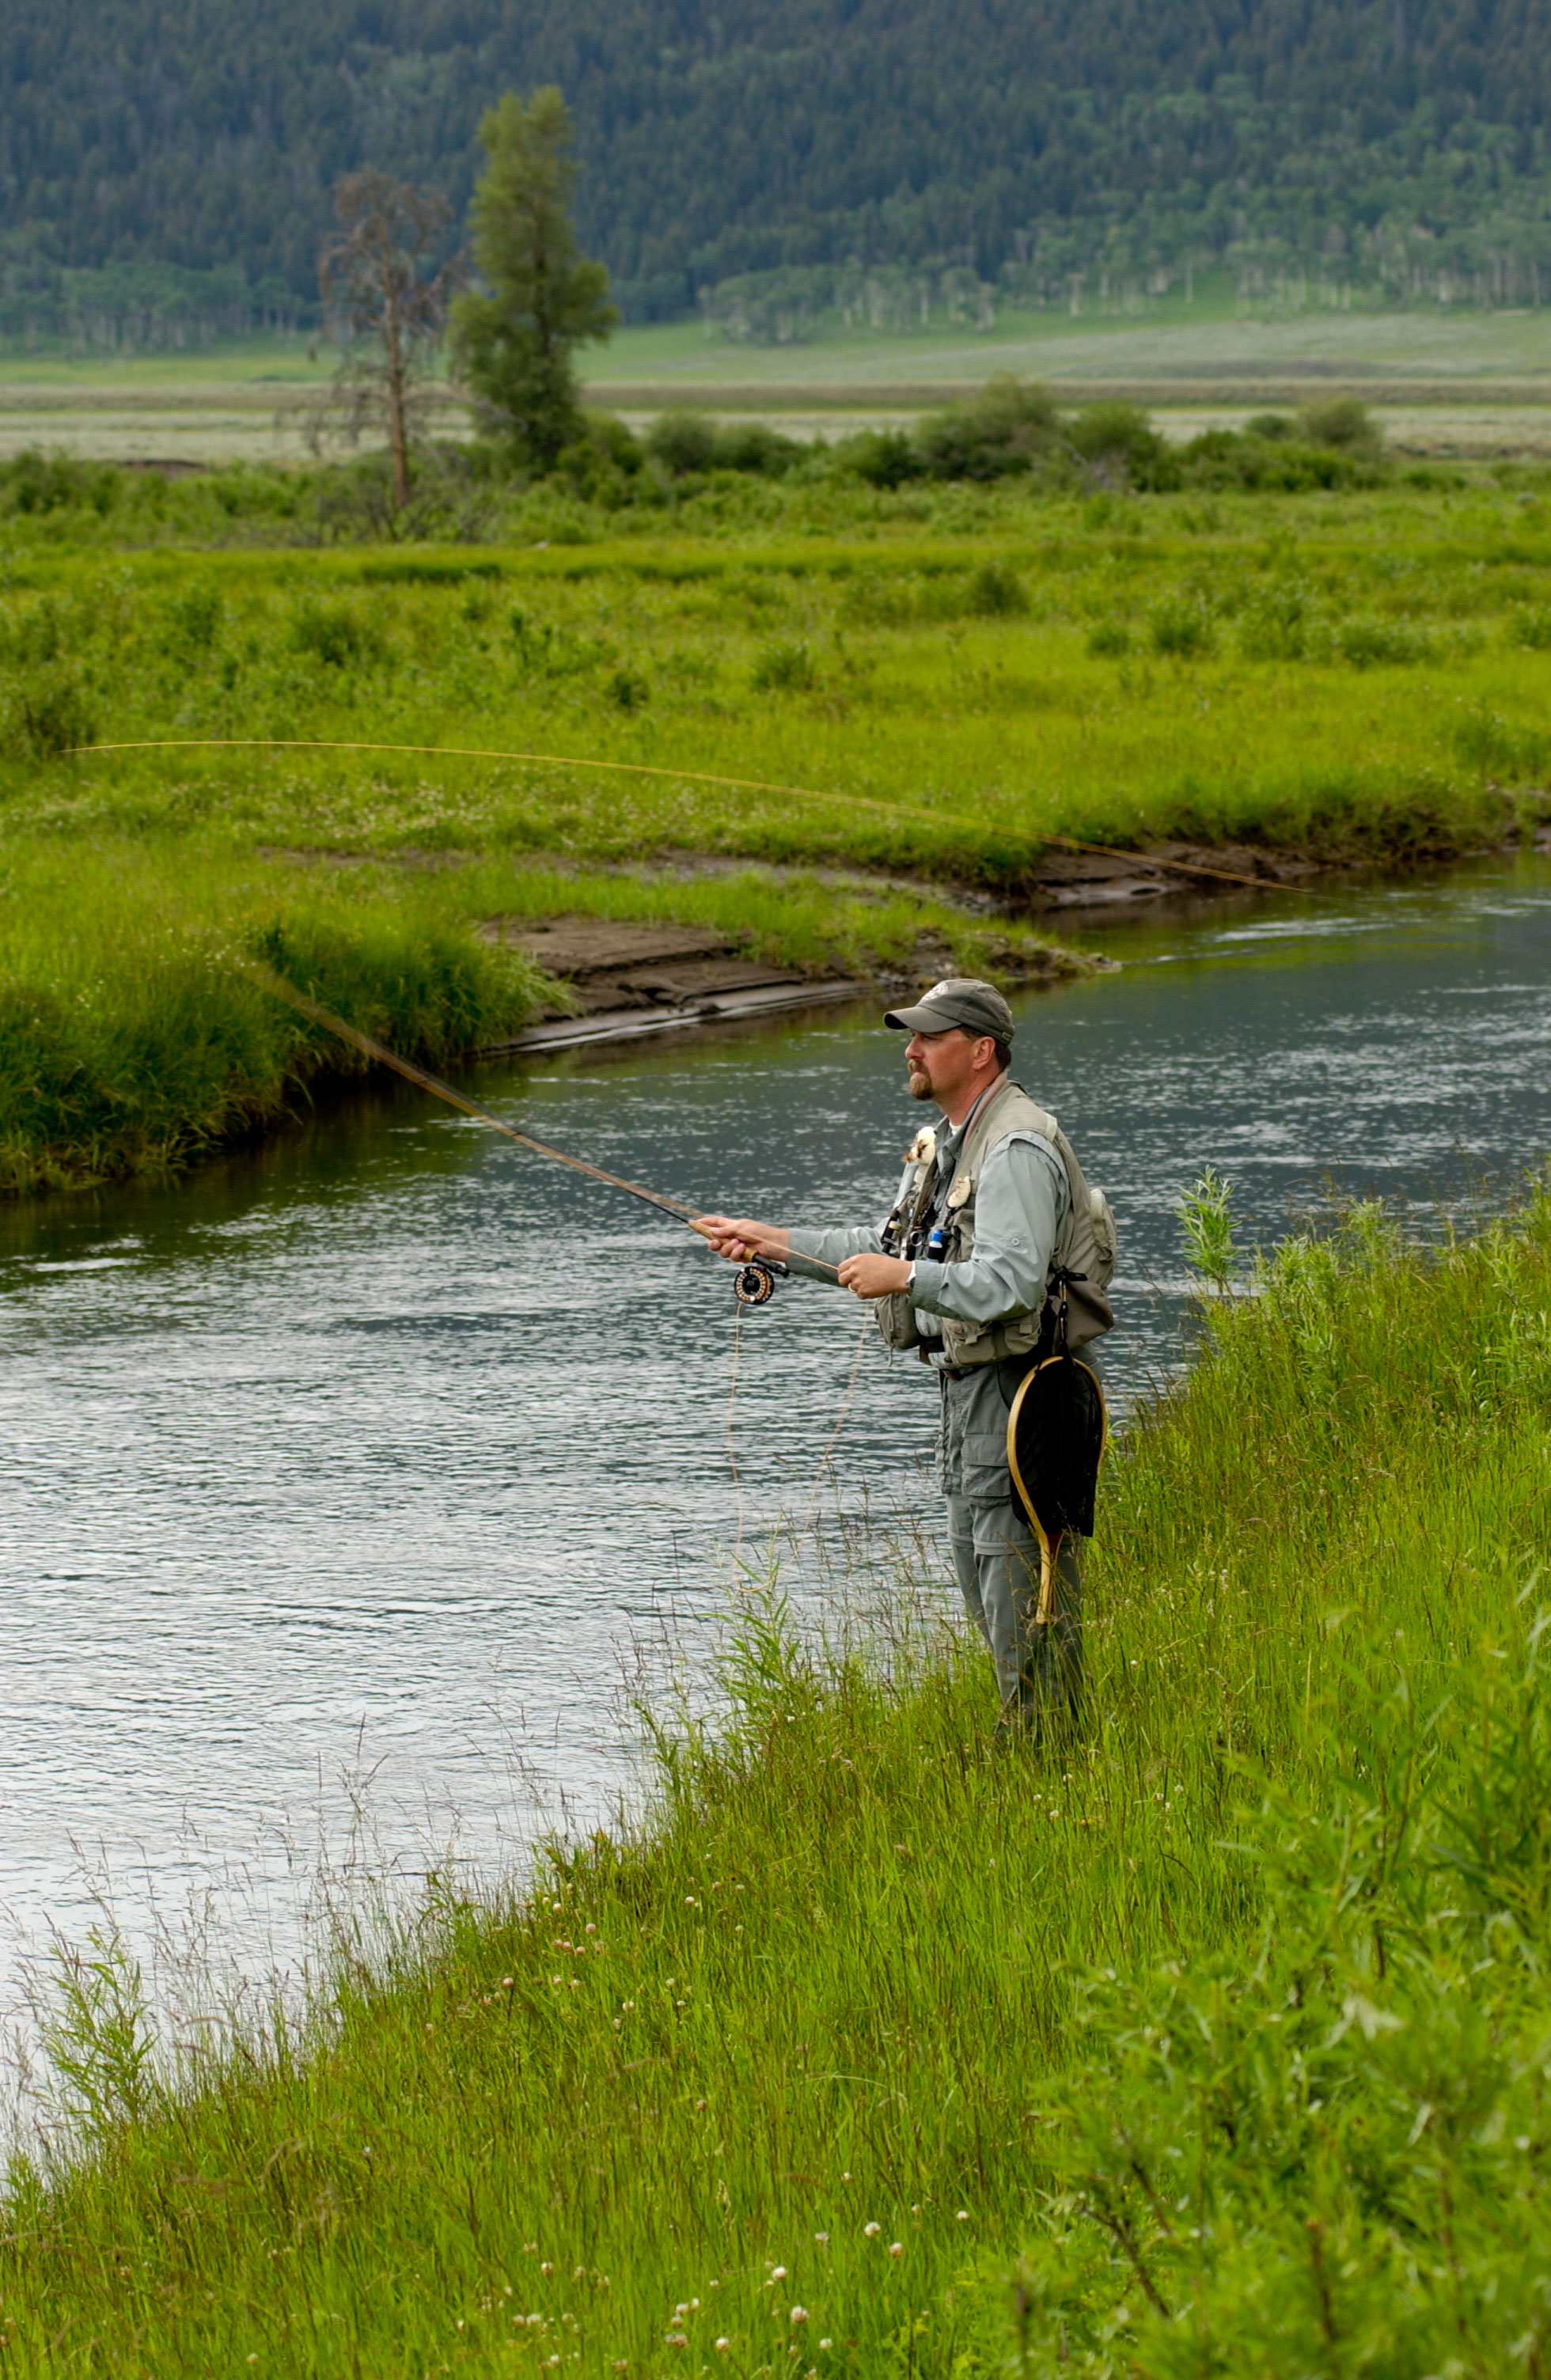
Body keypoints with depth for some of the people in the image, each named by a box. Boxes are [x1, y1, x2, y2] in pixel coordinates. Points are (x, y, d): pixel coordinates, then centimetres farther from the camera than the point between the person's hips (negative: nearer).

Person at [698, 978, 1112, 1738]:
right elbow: (889, 1248, 25)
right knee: (975, 1560, 16)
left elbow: (1011, 1281, -28)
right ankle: (1020, 1737, 24)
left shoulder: (1018, 1148, -18)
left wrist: (908, 1279, -34)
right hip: (967, 1385, 11)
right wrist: (772, 1242, 20)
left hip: (1016, 1387, -11)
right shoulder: (945, 1145, 16)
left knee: (1021, 1575, -8)